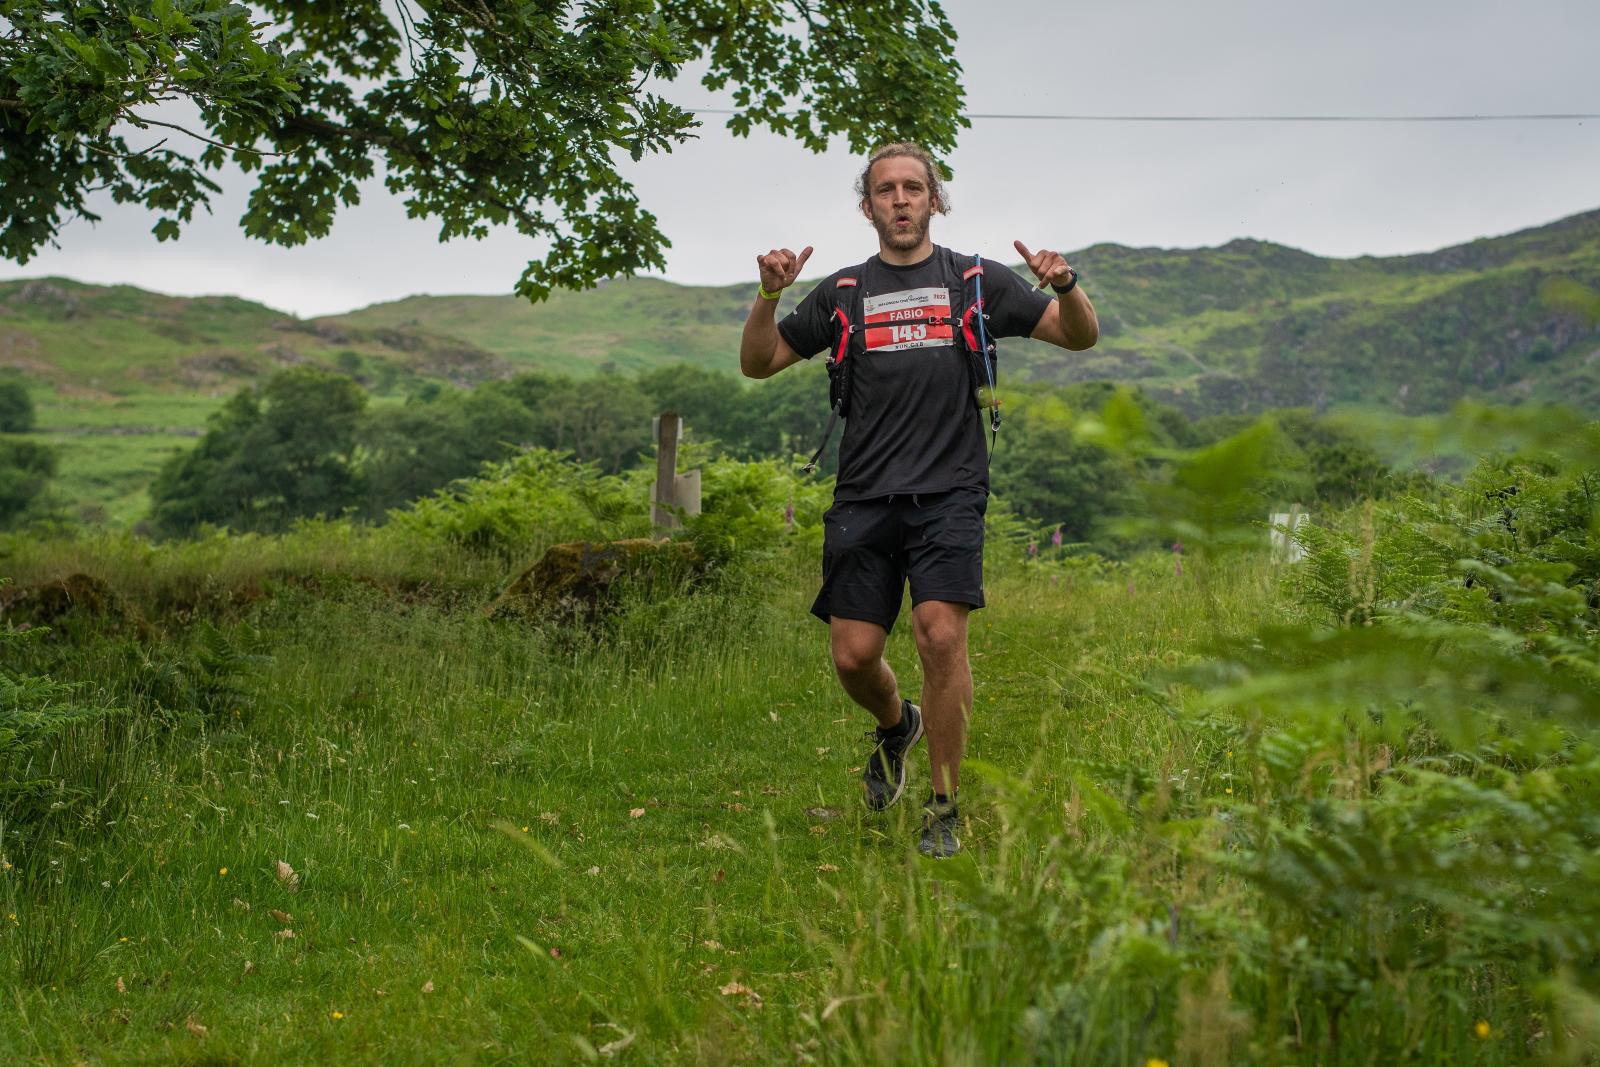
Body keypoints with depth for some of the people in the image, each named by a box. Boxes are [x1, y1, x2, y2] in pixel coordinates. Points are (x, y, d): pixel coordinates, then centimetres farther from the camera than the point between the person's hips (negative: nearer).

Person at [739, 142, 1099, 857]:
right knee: (853, 657, -2)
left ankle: (944, 809, -5)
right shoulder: (842, 293, 14)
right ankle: (896, 725, 35)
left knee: (940, 632, -19)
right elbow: (757, 364, 15)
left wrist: (1066, 287, -11)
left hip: (949, 493, -2)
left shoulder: (975, 282, 9)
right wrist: (769, 296, -3)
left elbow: (1080, 337, 10)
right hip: (863, 497, 2)